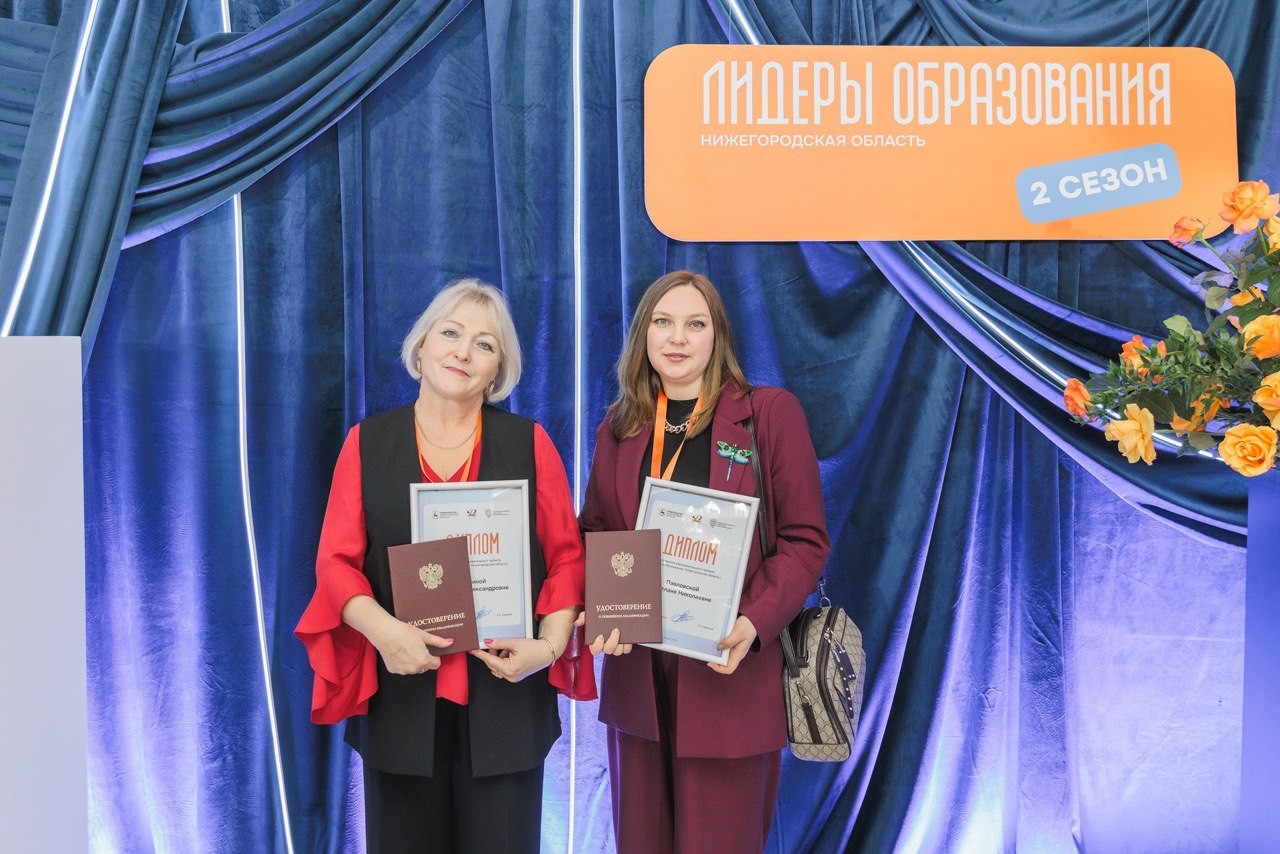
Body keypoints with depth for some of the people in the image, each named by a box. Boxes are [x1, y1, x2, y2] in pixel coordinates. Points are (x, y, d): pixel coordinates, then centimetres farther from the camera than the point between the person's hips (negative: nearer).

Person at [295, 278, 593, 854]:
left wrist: (550, 644, -12)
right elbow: (336, 562, 0)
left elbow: (567, 558, 3)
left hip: (505, 693, 0)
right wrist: (383, 629, -18)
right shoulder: (367, 443, 5)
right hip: (400, 694, 1)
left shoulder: (529, 444, 5)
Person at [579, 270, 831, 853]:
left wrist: (755, 623, -19)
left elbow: (806, 539, -5)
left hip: (729, 671, -4)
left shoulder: (770, 413, -3)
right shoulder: (619, 428, 10)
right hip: (637, 673, 4)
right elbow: (593, 535, 14)